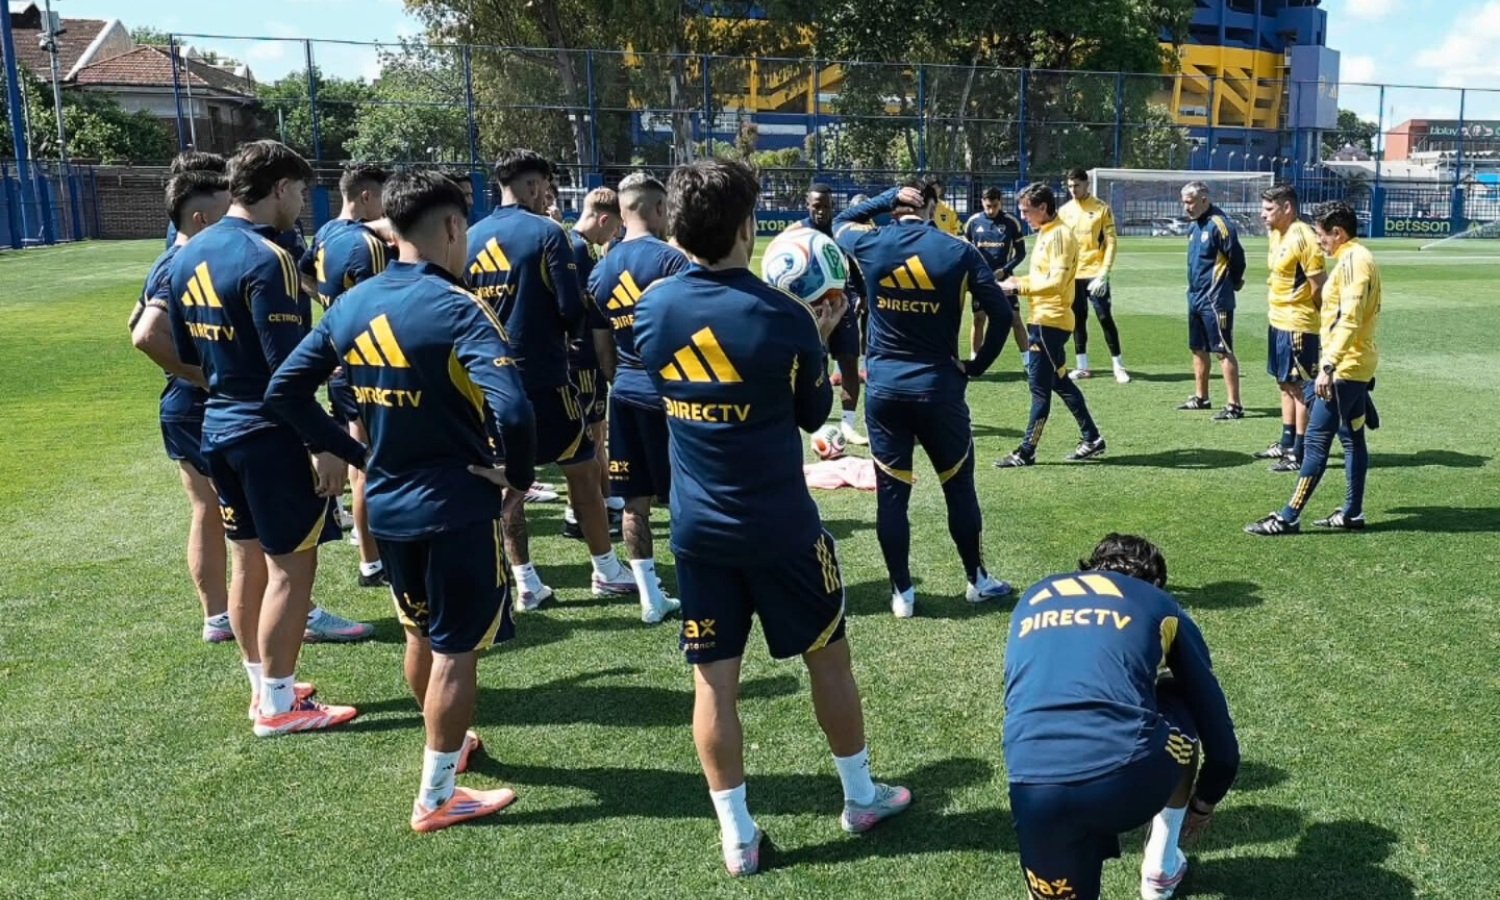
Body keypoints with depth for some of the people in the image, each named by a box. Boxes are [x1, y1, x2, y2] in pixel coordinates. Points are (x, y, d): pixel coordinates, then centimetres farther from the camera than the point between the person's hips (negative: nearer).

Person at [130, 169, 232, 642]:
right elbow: (146, 335, -33)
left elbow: (137, 320, 23)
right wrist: (203, 375, -23)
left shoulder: (170, 263, 10)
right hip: (208, 411, -9)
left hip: (184, 409, 10)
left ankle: (217, 617, 22)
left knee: (208, 514, 14)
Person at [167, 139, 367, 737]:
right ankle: (280, 705, 9)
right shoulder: (266, 258, -19)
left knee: (249, 562, 16)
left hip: (219, 427, 9)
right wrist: (324, 445, -18)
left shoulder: (189, 255, 8)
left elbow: (186, 351, 16)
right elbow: (290, 369, -22)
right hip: (270, 434, -9)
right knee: (291, 566, 0)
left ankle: (263, 687, 28)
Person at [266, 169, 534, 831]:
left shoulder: (352, 305, 2)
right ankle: (437, 798, 17)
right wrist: (519, 473, -14)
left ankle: (449, 744, 45)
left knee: (421, 633, 25)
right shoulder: (456, 309, -20)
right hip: (457, 505, -7)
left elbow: (284, 390, 7)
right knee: (457, 650, 7)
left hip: (387, 503, 7)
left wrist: (353, 453, 10)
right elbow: (511, 409, -32)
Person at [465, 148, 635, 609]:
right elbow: (571, 306, -13)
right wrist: (569, 330, 8)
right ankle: (607, 570, 16)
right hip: (543, 373, -5)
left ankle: (525, 581, 13)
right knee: (582, 470, 7)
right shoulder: (546, 232, -10)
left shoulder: (471, 238, 6)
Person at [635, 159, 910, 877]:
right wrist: (818, 339, 12)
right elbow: (813, 415, -1)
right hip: (780, 526, -3)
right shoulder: (783, 317, -15)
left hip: (697, 528, 3)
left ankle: (737, 837, 17)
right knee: (828, 656, 16)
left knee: (713, 678, 9)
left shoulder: (652, 310, -4)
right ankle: (861, 796, 33)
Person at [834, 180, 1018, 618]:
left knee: (891, 492, 8)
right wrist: (978, 365, 6)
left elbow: (841, 222, 21)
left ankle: (902, 592, 14)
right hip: (939, 387, -1)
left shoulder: (871, 245, -3)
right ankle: (977, 580, 26)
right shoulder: (958, 252, -5)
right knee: (959, 487, 13)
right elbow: (1002, 312, -5)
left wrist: (886, 198, 12)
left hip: (884, 388, 1)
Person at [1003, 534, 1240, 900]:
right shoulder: (1159, 605, 23)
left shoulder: (1034, 599, 30)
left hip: (1033, 792, 2)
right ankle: (1162, 867, 41)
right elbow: (1217, 728, 28)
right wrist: (1204, 803, 47)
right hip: (1127, 780, -1)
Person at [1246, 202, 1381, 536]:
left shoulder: (1353, 261, -16)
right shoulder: (1358, 258, 15)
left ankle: (1288, 518, -5)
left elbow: (1349, 320, -25)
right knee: (1352, 438, 13)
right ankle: (1352, 514, 20)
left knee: (1317, 440, -8)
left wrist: (1328, 365, -29)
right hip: (1357, 367, 11)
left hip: (1345, 368, -11)